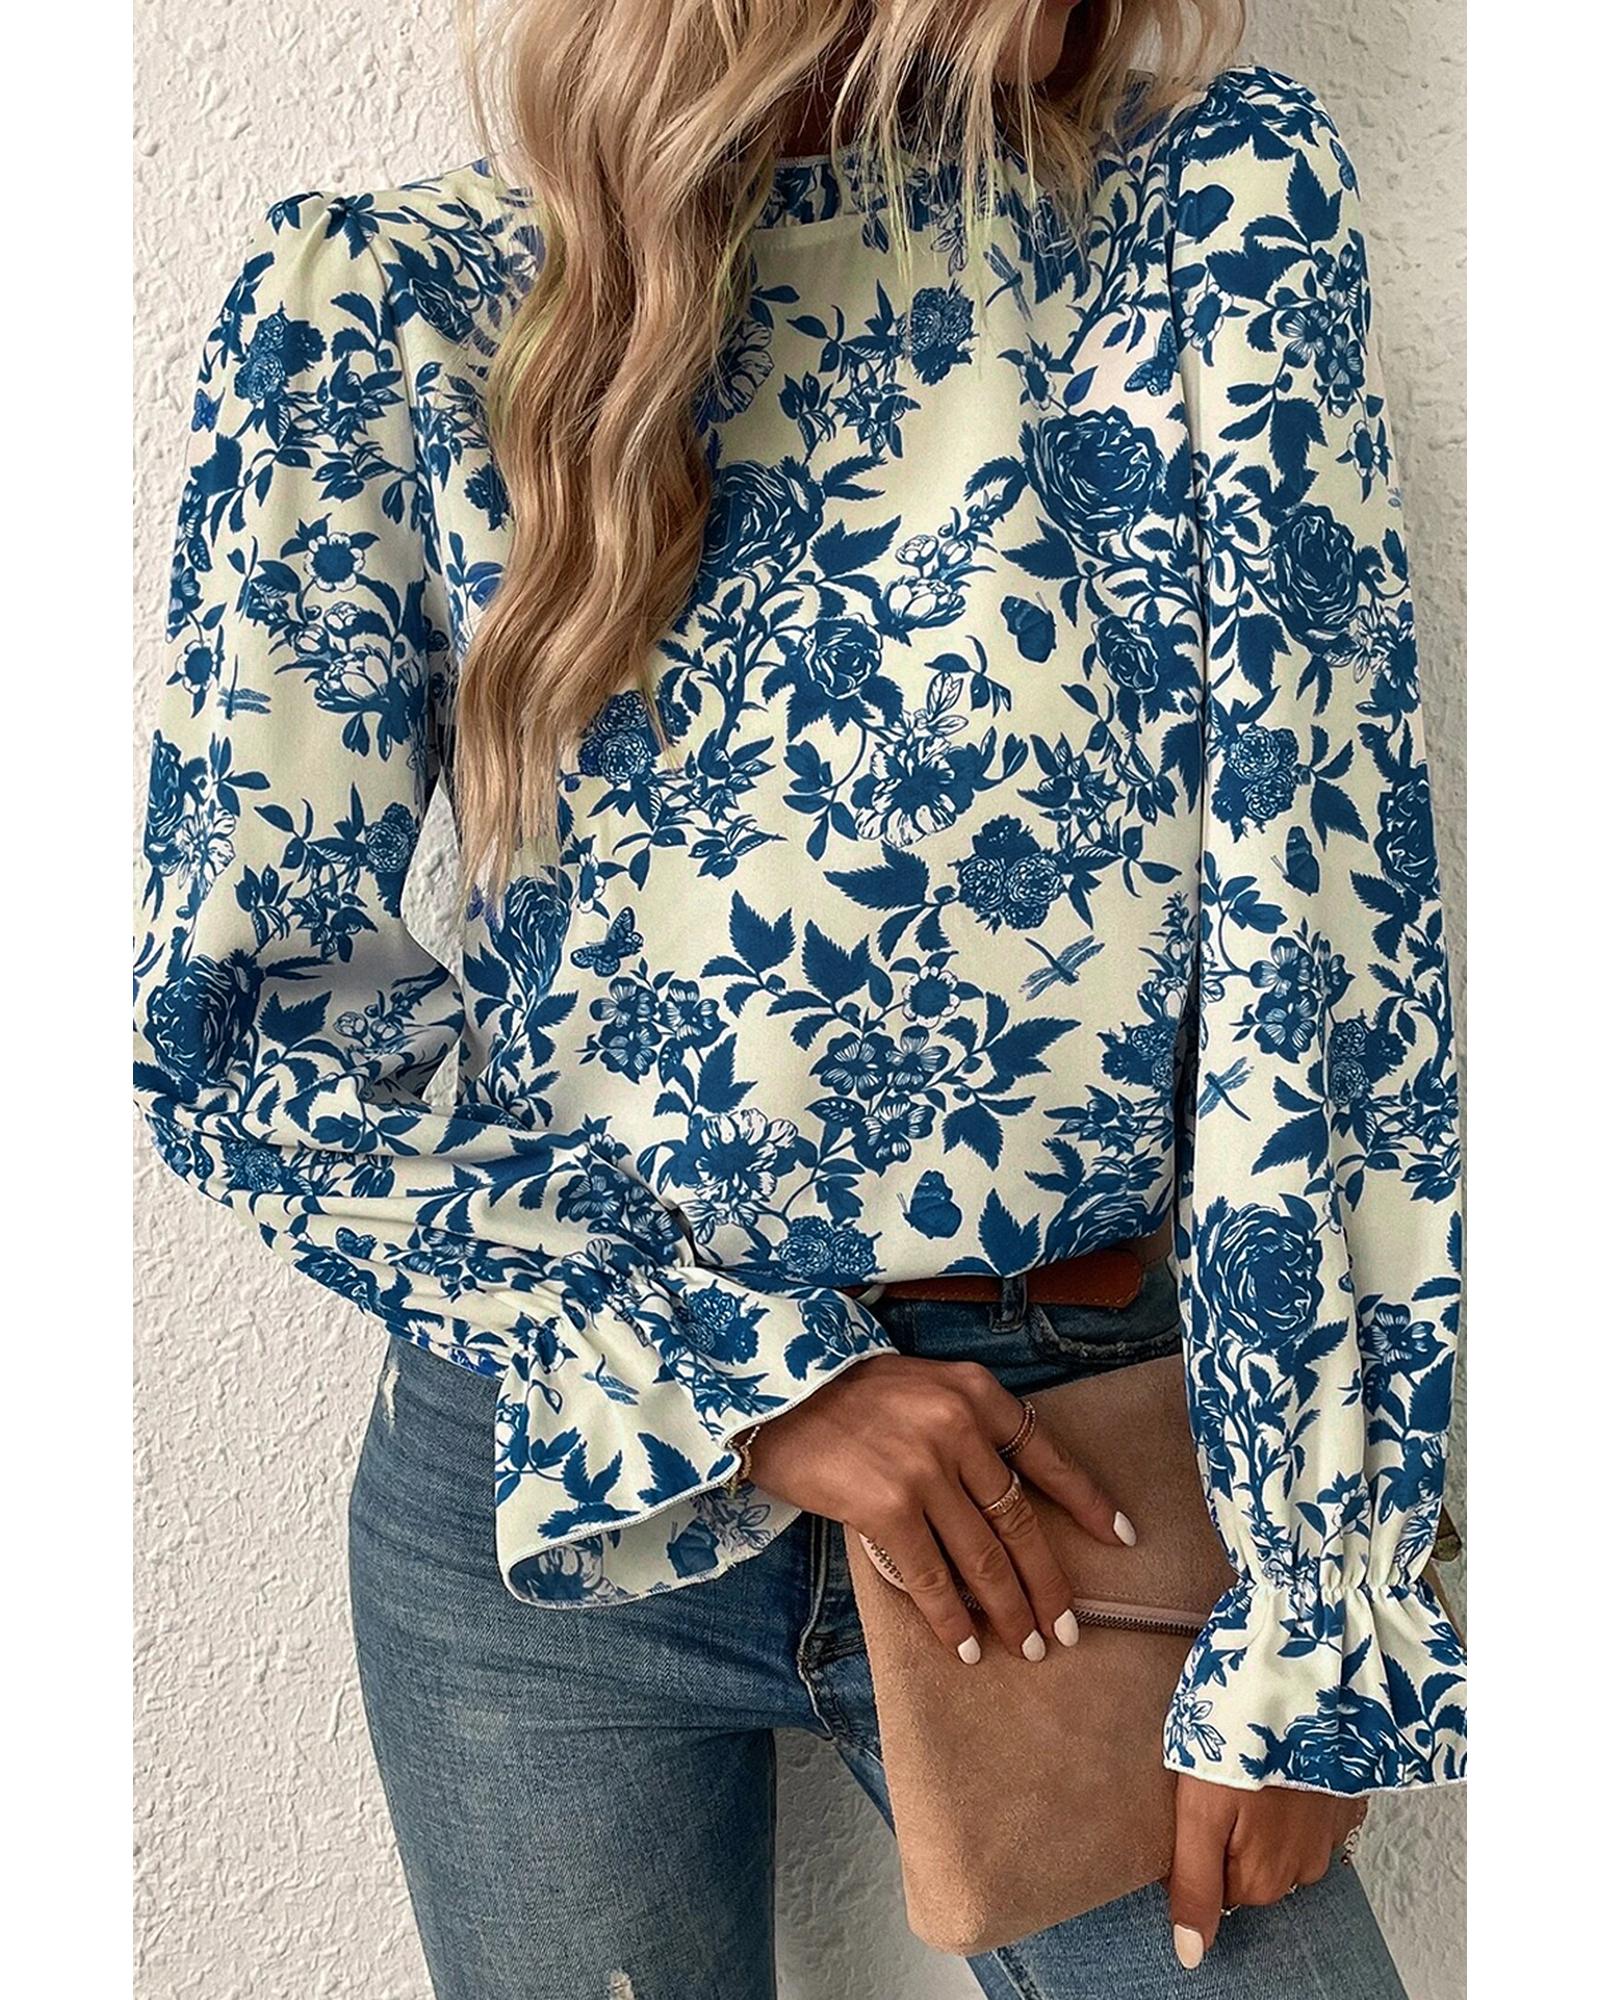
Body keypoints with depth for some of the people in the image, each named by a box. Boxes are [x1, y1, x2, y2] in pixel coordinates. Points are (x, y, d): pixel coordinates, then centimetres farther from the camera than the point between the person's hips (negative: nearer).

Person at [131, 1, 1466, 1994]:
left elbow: (1323, 919, -9)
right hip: (555, 1481, 1)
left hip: (1063, 1456, 1)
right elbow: (237, 1003, -5)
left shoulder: (1220, 205, -4)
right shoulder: (385, 303, -5)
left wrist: (1301, 1617, -10)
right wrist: (739, 1380, -11)